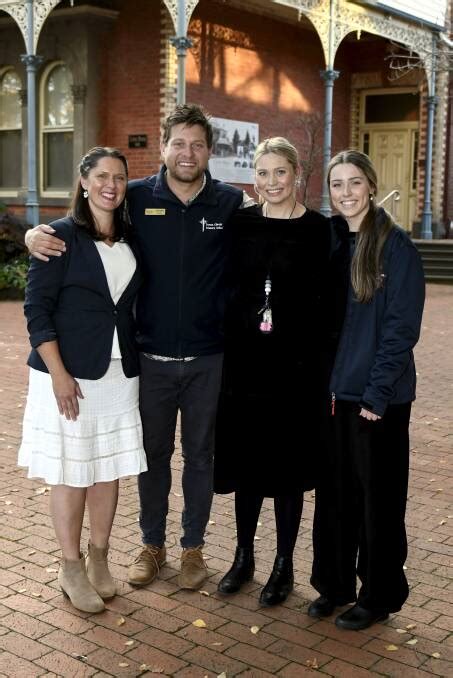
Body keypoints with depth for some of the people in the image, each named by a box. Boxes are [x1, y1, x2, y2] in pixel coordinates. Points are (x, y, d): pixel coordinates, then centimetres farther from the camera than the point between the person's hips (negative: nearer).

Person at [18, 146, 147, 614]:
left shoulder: (131, 239, 8)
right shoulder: (61, 236, -6)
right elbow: (37, 307, -10)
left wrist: (136, 359, 4)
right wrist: (58, 373, -16)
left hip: (120, 374, 5)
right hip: (70, 374, -4)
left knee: (108, 468, 11)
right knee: (71, 471, 4)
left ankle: (99, 558, 27)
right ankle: (71, 567, 19)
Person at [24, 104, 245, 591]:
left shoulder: (231, 204, -4)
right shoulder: (136, 197, -4)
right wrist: (37, 235, -16)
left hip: (207, 358, 0)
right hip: (151, 357, 0)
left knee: (199, 454, 13)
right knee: (153, 453, 14)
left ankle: (193, 547, 30)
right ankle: (152, 545, 32)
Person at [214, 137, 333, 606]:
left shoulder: (317, 229, -3)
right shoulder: (240, 223, 5)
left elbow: (323, 303, -4)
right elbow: (226, 289, 7)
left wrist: (313, 363, -10)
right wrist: (228, 350, 1)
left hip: (293, 362, -2)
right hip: (243, 359, 3)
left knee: (287, 460, 7)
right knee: (246, 457, 11)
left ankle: (284, 565, 22)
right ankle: (244, 556, 28)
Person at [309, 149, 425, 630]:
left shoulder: (396, 246, -9)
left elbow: (402, 327, -13)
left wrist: (377, 392, -16)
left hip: (378, 397, -5)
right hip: (332, 392, 5)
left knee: (377, 497, 7)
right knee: (333, 492, 14)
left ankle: (379, 596, 22)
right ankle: (333, 584, 30)